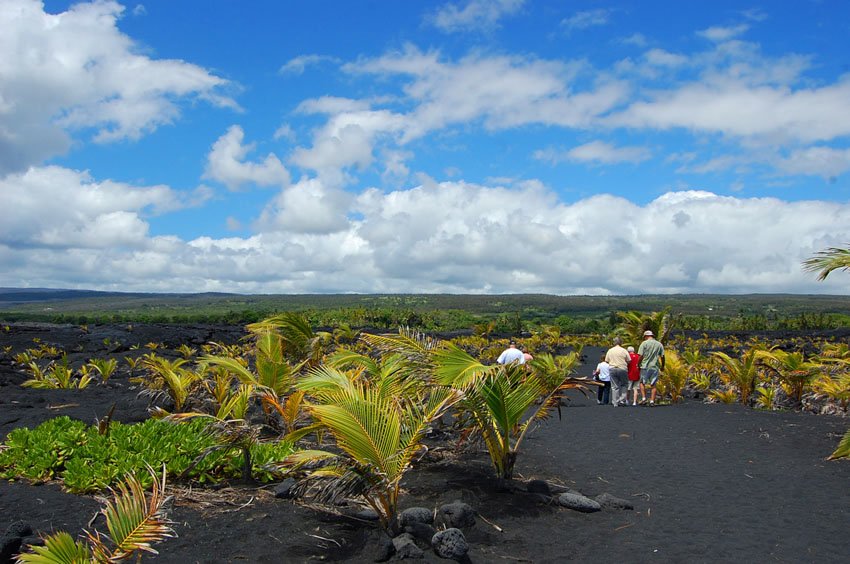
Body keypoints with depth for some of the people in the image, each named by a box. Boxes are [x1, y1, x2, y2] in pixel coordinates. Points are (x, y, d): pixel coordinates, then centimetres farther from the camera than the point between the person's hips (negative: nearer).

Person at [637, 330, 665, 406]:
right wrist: (662, 366, 19)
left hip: (645, 366, -3)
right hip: (655, 367, 3)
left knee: (642, 383, 8)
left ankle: (643, 398, -4)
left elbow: (641, 356, -8)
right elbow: (662, 357, 6)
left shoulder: (644, 343, -3)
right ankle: (652, 401, 3)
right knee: (653, 385, 7)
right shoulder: (659, 344, 7)